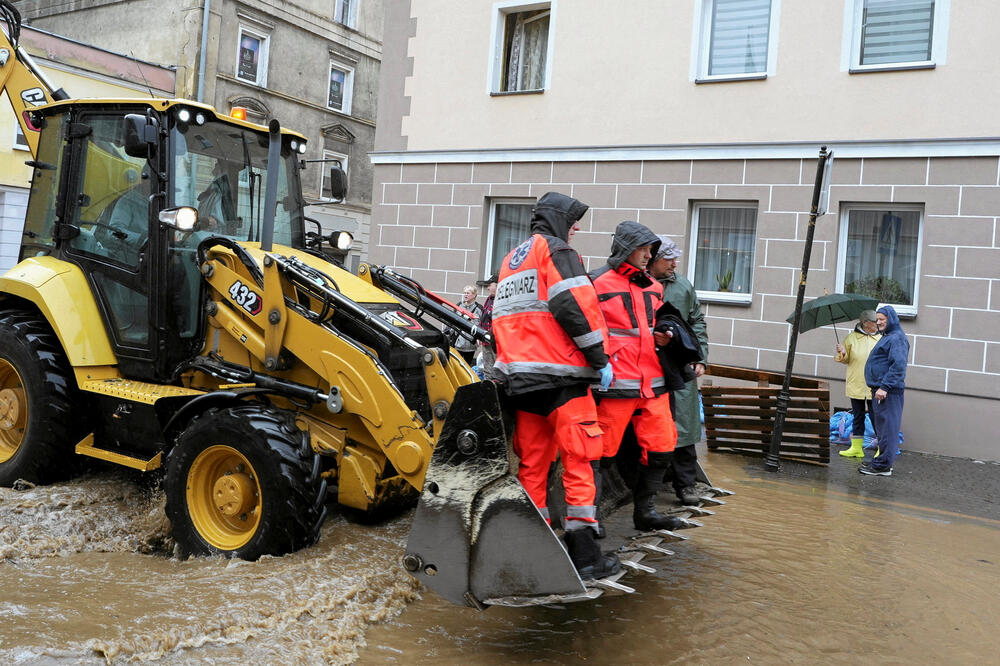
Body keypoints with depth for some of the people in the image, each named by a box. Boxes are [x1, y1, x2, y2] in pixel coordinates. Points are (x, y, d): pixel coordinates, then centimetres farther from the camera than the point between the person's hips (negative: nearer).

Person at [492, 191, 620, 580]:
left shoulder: (510, 260, 24)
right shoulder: (556, 250, -2)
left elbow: (500, 315, 25)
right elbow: (573, 306, -16)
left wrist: (491, 359, 31)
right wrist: (599, 358, -12)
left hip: (518, 377, 8)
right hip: (560, 376, -8)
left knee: (532, 463, 12)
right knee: (577, 461, -3)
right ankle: (583, 556, 0)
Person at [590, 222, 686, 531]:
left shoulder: (653, 287, 18)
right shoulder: (598, 283, -4)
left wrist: (663, 338, 9)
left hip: (652, 383, 7)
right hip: (615, 385, -7)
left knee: (661, 448, 10)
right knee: (601, 451, -2)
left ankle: (644, 511, 27)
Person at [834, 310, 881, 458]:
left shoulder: (881, 339, 2)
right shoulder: (852, 338, 4)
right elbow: (846, 360, 11)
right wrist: (843, 354, -10)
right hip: (856, 385, 2)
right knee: (858, 417, 11)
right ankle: (856, 448, 20)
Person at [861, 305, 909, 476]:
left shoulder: (897, 338, -13)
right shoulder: (886, 337, 20)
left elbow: (898, 365, -22)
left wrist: (884, 387, -25)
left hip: (888, 391, -11)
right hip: (880, 389, 11)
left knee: (886, 427, -8)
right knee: (881, 426, 14)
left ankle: (883, 465, -5)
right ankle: (881, 462, 21)